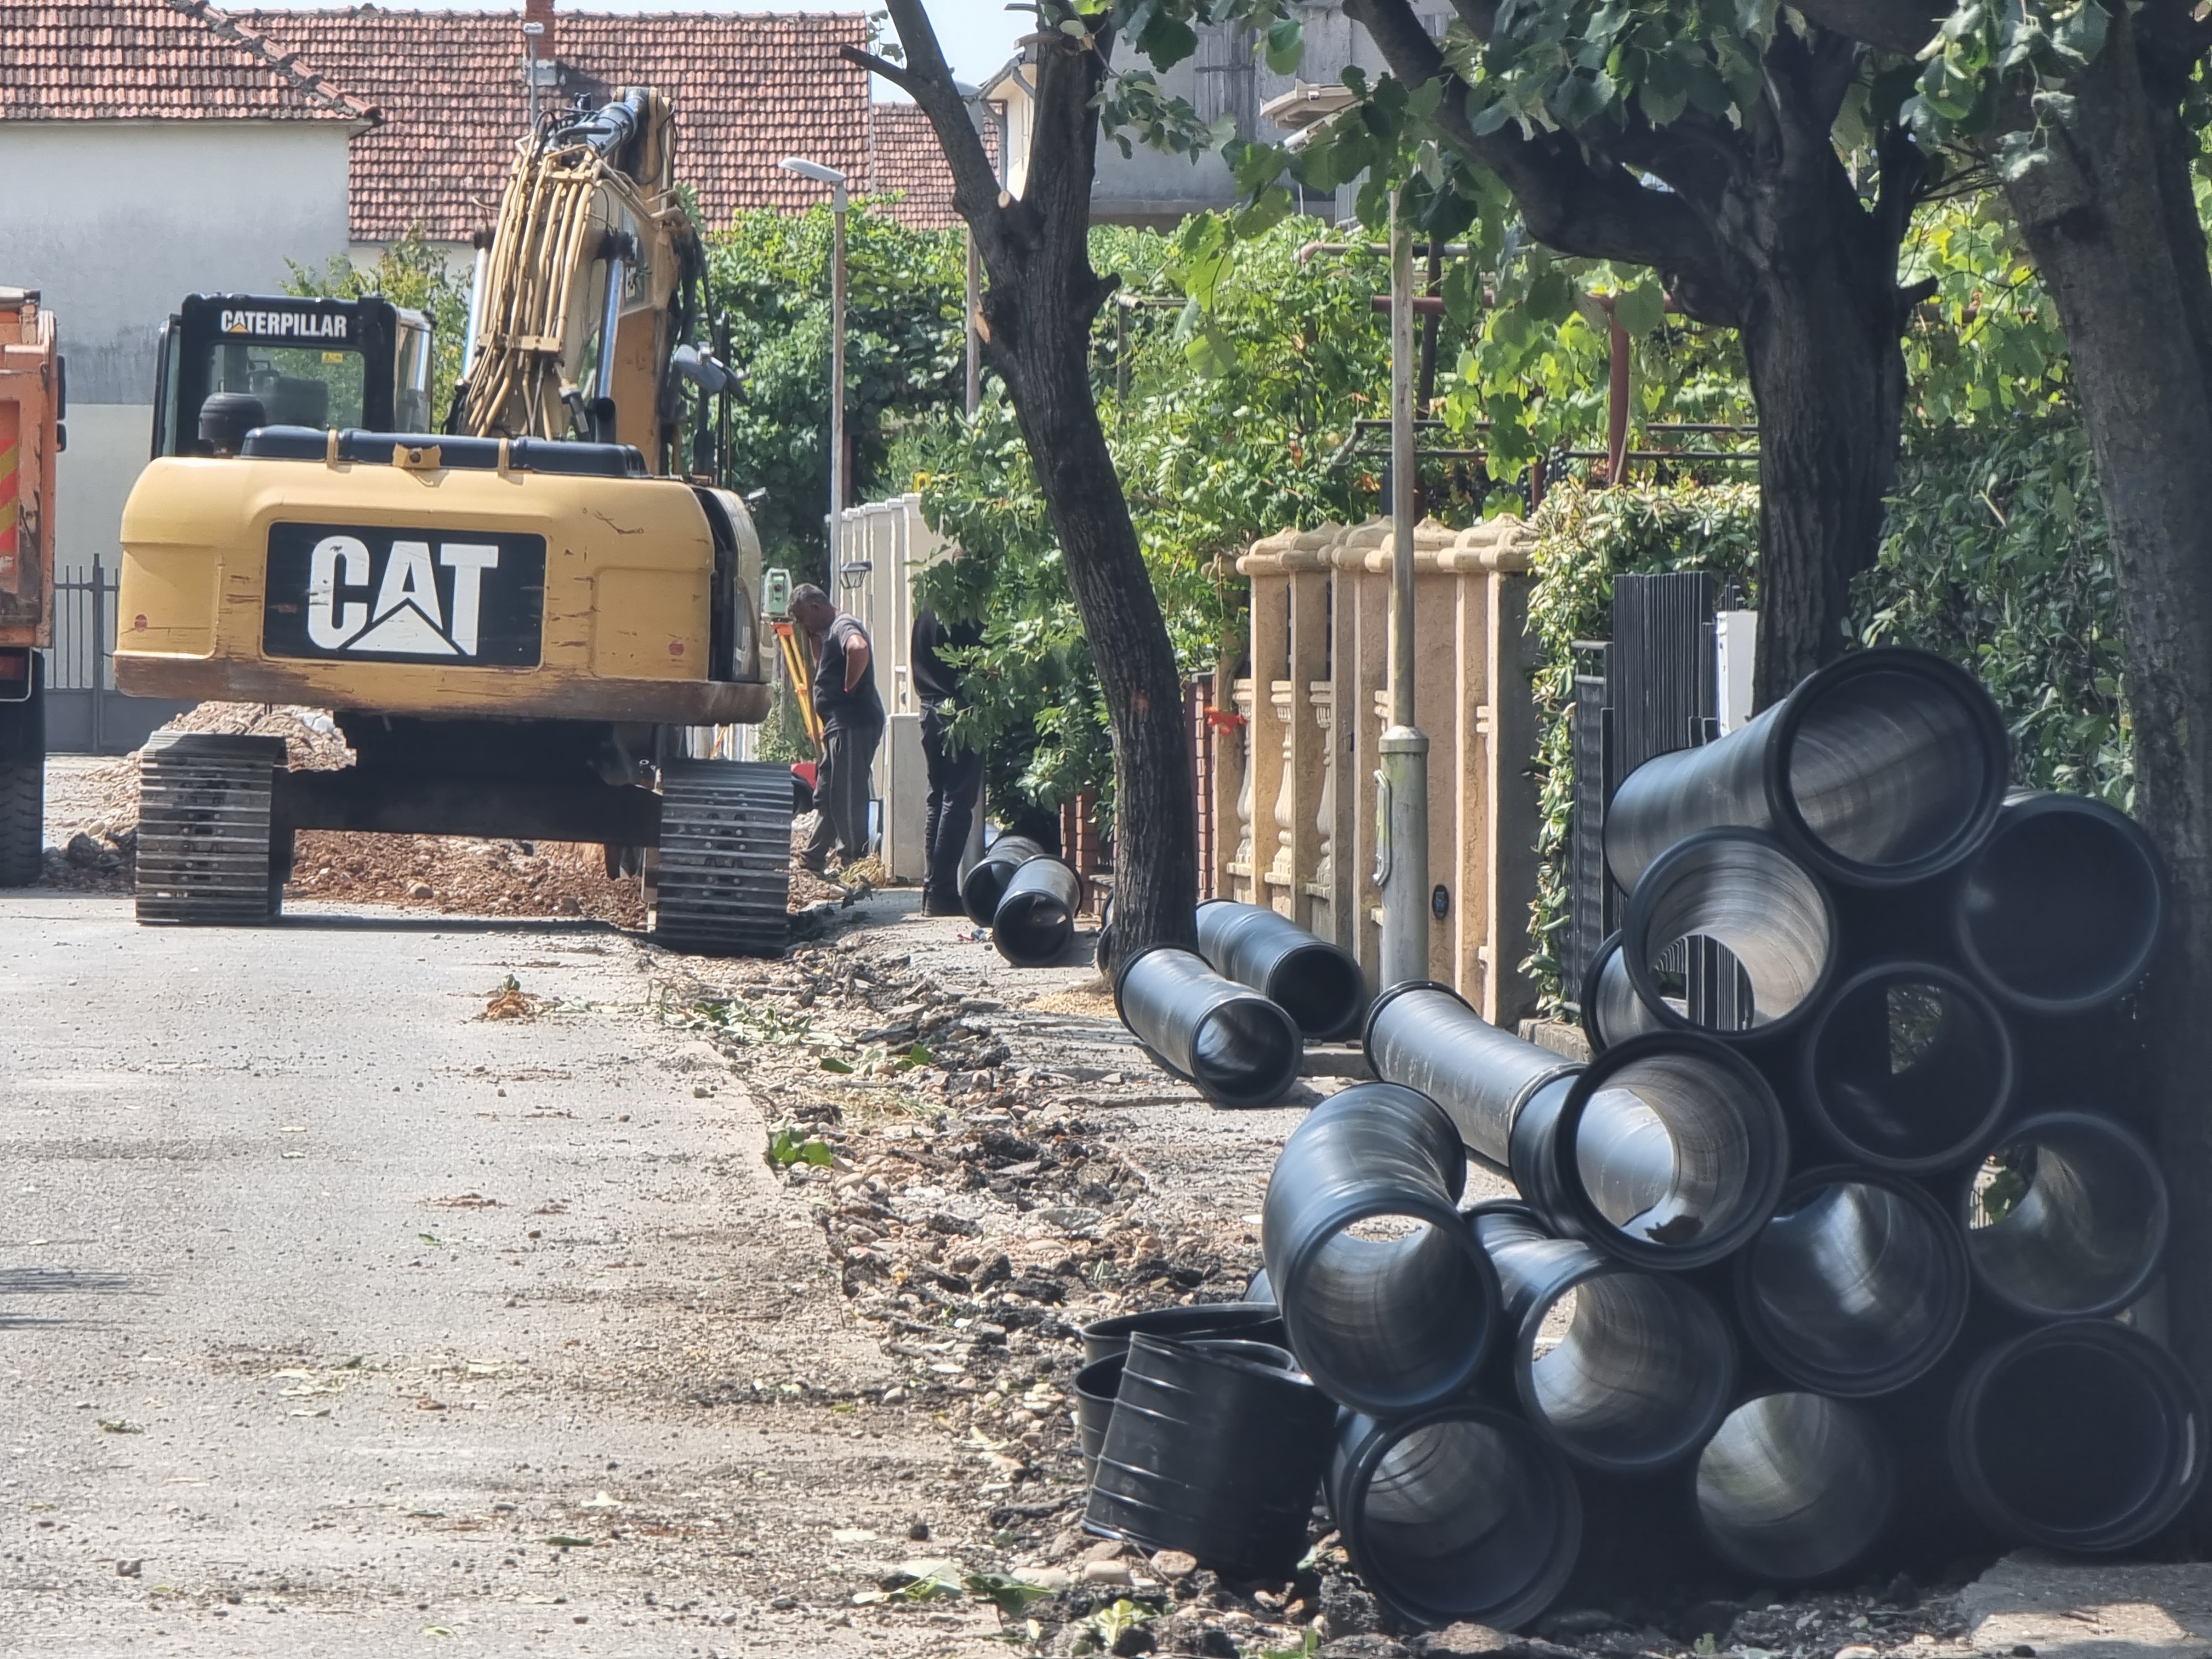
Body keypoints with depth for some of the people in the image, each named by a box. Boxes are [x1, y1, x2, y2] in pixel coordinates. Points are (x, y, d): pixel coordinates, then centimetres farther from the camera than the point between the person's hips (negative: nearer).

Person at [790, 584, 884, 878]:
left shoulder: (843, 627, -13)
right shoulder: (830, 631, 20)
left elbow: (859, 649, -36)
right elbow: (823, 670, 33)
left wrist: (849, 687, -23)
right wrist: (814, 639, 20)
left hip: (852, 724, -11)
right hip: (841, 724, 11)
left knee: (847, 796, -9)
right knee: (827, 796, 18)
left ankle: (857, 861, -7)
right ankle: (813, 859, 27)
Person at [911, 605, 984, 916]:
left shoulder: (925, 610, 11)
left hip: (930, 708, 8)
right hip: (959, 709, -8)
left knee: (938, 798, 13)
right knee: (958, 801, -6)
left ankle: (932, 887, 13)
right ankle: (942, 892, -10)